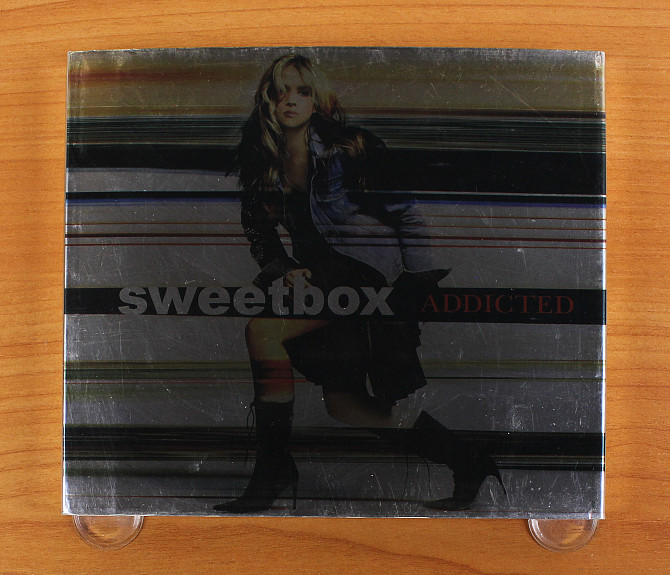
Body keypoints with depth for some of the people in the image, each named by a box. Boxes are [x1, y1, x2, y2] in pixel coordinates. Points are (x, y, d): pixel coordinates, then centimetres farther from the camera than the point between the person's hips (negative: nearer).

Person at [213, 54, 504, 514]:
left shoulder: (350, 145, -7)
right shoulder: (260, 163, 9)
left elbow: (406, 212, -8)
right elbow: (260, 232, 13)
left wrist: (422, 286, -14)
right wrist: (285, 271, -6)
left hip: (369, 270, -7)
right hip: (320, 275, 7)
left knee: (263, 330, -23)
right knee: (343, 403, 4)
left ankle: (274, 471, -10)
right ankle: (468, 464, 17)